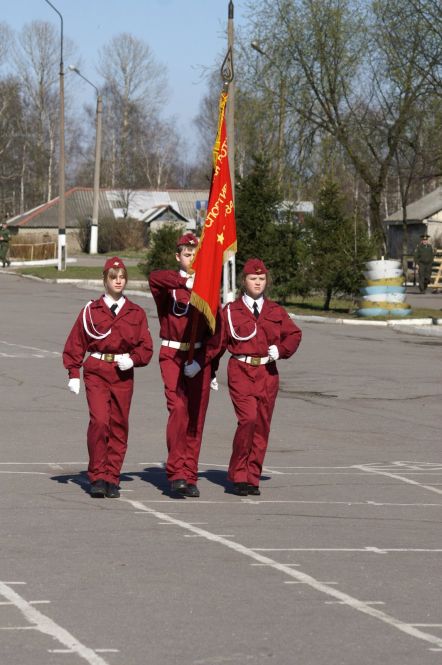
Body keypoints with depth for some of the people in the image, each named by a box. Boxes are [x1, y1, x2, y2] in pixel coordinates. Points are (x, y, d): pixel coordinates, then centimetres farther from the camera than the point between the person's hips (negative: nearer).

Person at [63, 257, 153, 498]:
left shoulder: (136, 313, 9)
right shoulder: (91, 310, 5)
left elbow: (146, 347, 9)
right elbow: (75, 343, 6)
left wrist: (132, 359, -10)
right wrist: (73, 374, -1)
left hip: (123, 374, 2)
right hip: (96, 372, -2)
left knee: (119, 426, 1)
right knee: (99, 421, -16)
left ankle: (111, 479, 10)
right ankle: (97, 477, -7)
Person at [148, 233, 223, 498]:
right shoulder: (168, 283, 1)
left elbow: (216, 331, 3)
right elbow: (154, 277, -26)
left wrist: (201, 361, -8)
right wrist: (187, 283, -30)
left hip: (200, 358, 3)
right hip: (173, 356, -3)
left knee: (196, 417, 4)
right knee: (178, 409, -18)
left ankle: (190, 476, 11)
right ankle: (177, 473, -16)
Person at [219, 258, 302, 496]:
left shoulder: (275, 311, 11)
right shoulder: (231, 311, 4)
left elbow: (294, 334, 17)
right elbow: (218, 342, 6)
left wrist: (281, 349, -2)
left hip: (267, 372, 4)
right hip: (241, 370, -3)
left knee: (262, 425, 4)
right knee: (248, 419, -18)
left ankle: (252, 479, 13)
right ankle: (239, 476, -5)